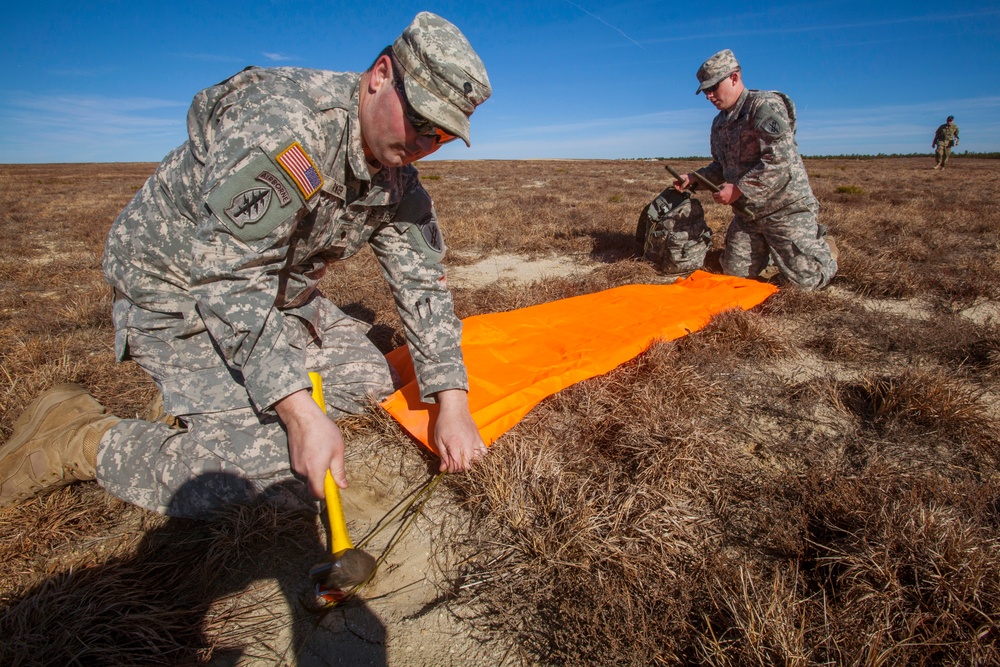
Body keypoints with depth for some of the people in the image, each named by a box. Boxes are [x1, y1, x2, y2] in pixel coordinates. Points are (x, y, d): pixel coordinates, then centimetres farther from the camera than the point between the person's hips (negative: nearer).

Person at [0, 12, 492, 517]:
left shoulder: (398, 179, -4)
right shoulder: (280, 121, -30)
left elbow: (420, 282, -4)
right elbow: (229, 278, -33)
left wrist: (451, 402, -11)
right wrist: (300, 412, -38)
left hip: (277, 291, 8)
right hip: (178, 287, -8)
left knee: (369, 378, 5)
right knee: (261, 460, -20)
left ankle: (195, 403, 8)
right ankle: (80, 441, 3)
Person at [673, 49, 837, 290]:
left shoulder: (765, 105, -15)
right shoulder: (719, 123, 11)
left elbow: (779, 161, -24)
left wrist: (738, 189, -24)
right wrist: (694, 179, 3)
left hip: (785, 209, -7)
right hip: (746, 213, 7)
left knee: (807, 279, -5)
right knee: (735, 274, 10)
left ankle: (820, 243, 26)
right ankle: (767, 248, 35)